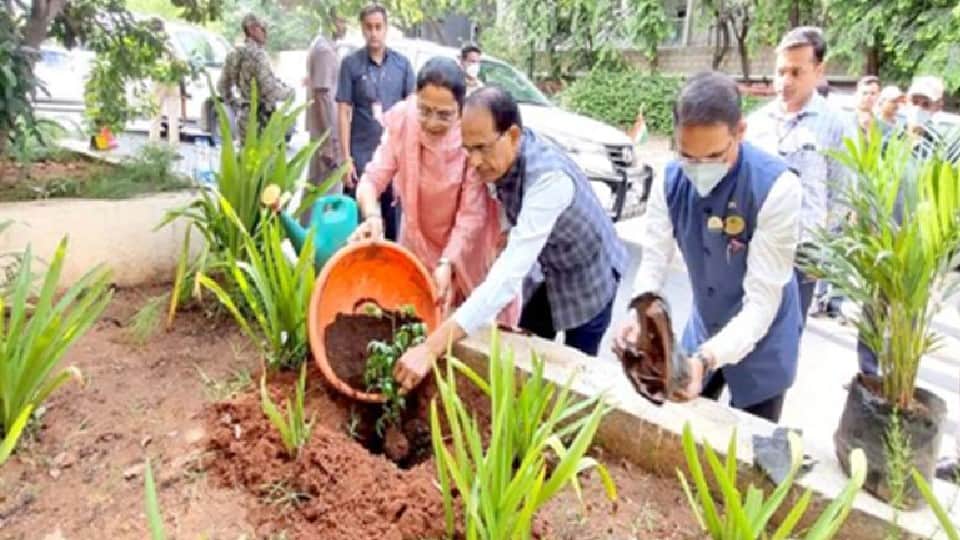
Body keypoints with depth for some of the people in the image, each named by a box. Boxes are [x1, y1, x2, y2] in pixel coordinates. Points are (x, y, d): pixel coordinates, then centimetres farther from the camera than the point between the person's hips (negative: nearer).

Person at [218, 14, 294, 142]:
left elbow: (222, 86, 17)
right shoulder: (258, 55, -16)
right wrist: (289, 92, -4)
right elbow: (271, 90, -22)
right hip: (261, 121, -9)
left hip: (244, 118, 9)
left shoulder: (234, 55, 10)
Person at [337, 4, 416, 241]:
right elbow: (344, 112, -4)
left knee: (394, 217, 11)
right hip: (362, 156, -2)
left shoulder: (402, 63, 3)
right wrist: (346, 158, -8)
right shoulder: (351, 64, -3)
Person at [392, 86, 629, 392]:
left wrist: (432, 347, -53)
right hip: (553, 272, 7)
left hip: (590, 277, -7)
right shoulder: (501, 156, -16)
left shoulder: (549, 178, -40)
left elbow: (510, 274, -49)